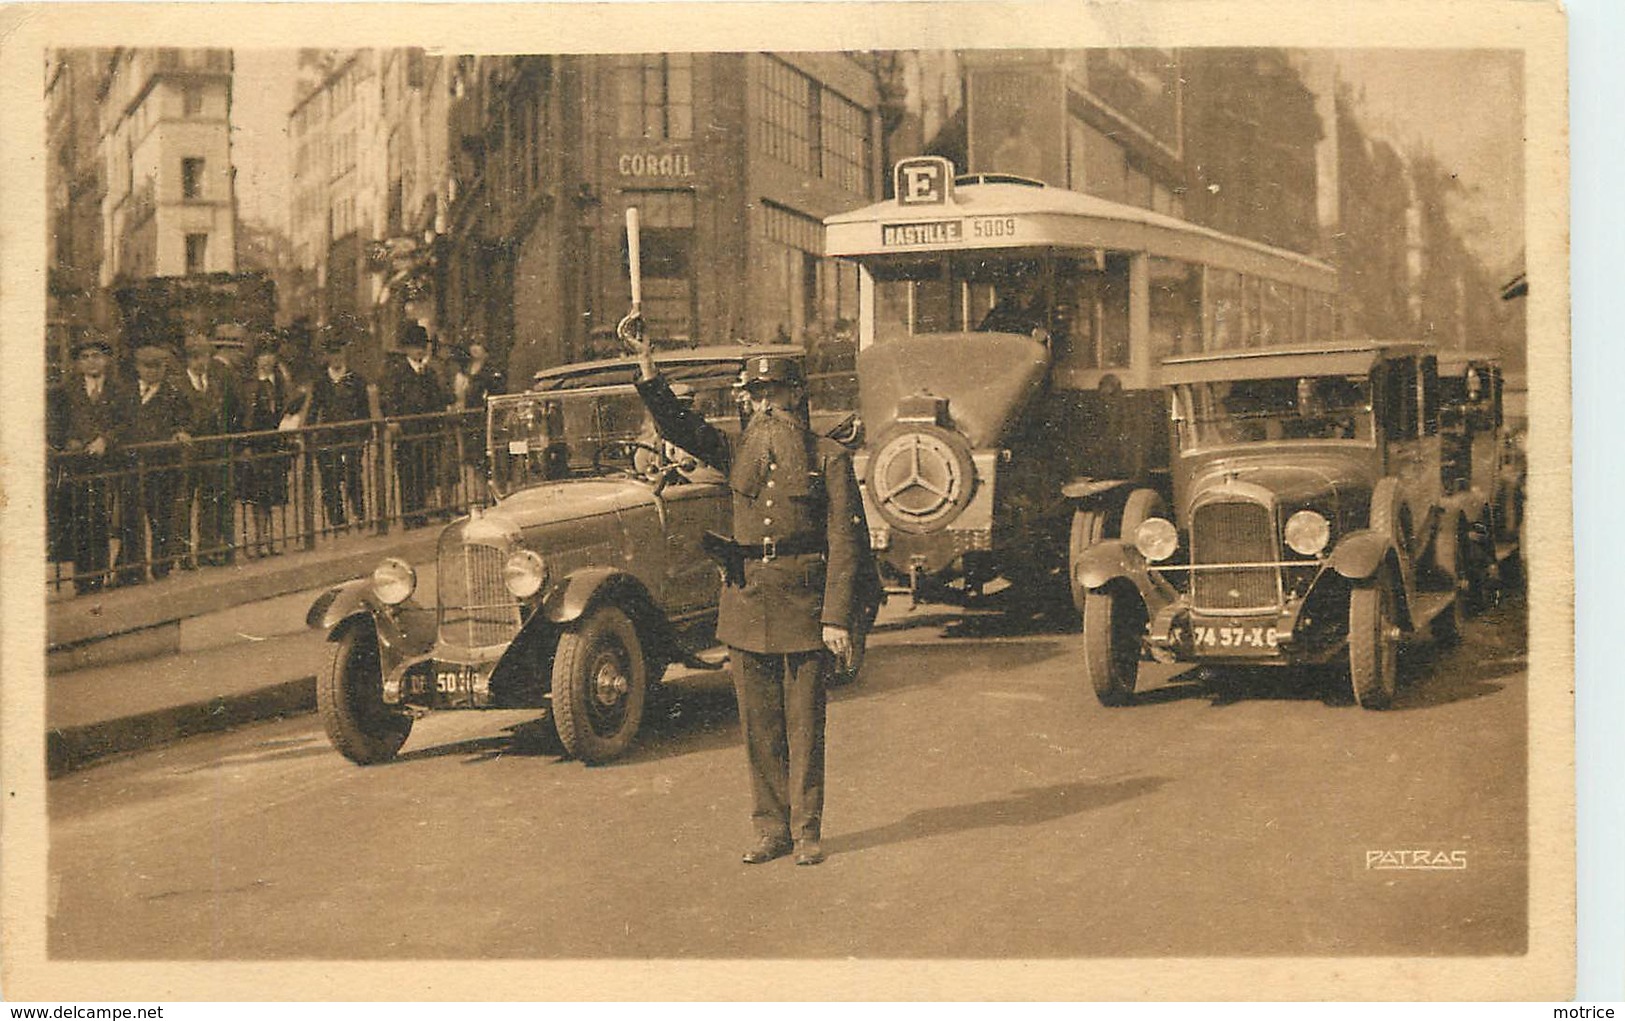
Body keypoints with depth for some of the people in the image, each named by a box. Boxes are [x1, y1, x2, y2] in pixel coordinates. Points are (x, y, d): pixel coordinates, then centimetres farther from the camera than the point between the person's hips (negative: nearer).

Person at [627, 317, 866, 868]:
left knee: (803, 723, 3)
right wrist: (645, 360, -14)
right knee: (759, 725, 8)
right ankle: (771, 828, 18)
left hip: (803, 606, -4)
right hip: (746, 603, 4)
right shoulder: (737, 452, 9)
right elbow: (677, 423, -1)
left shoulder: (828, 457, -2)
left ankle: (806, 830, 12)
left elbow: (846, 539, -5)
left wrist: (837, 616, -11)